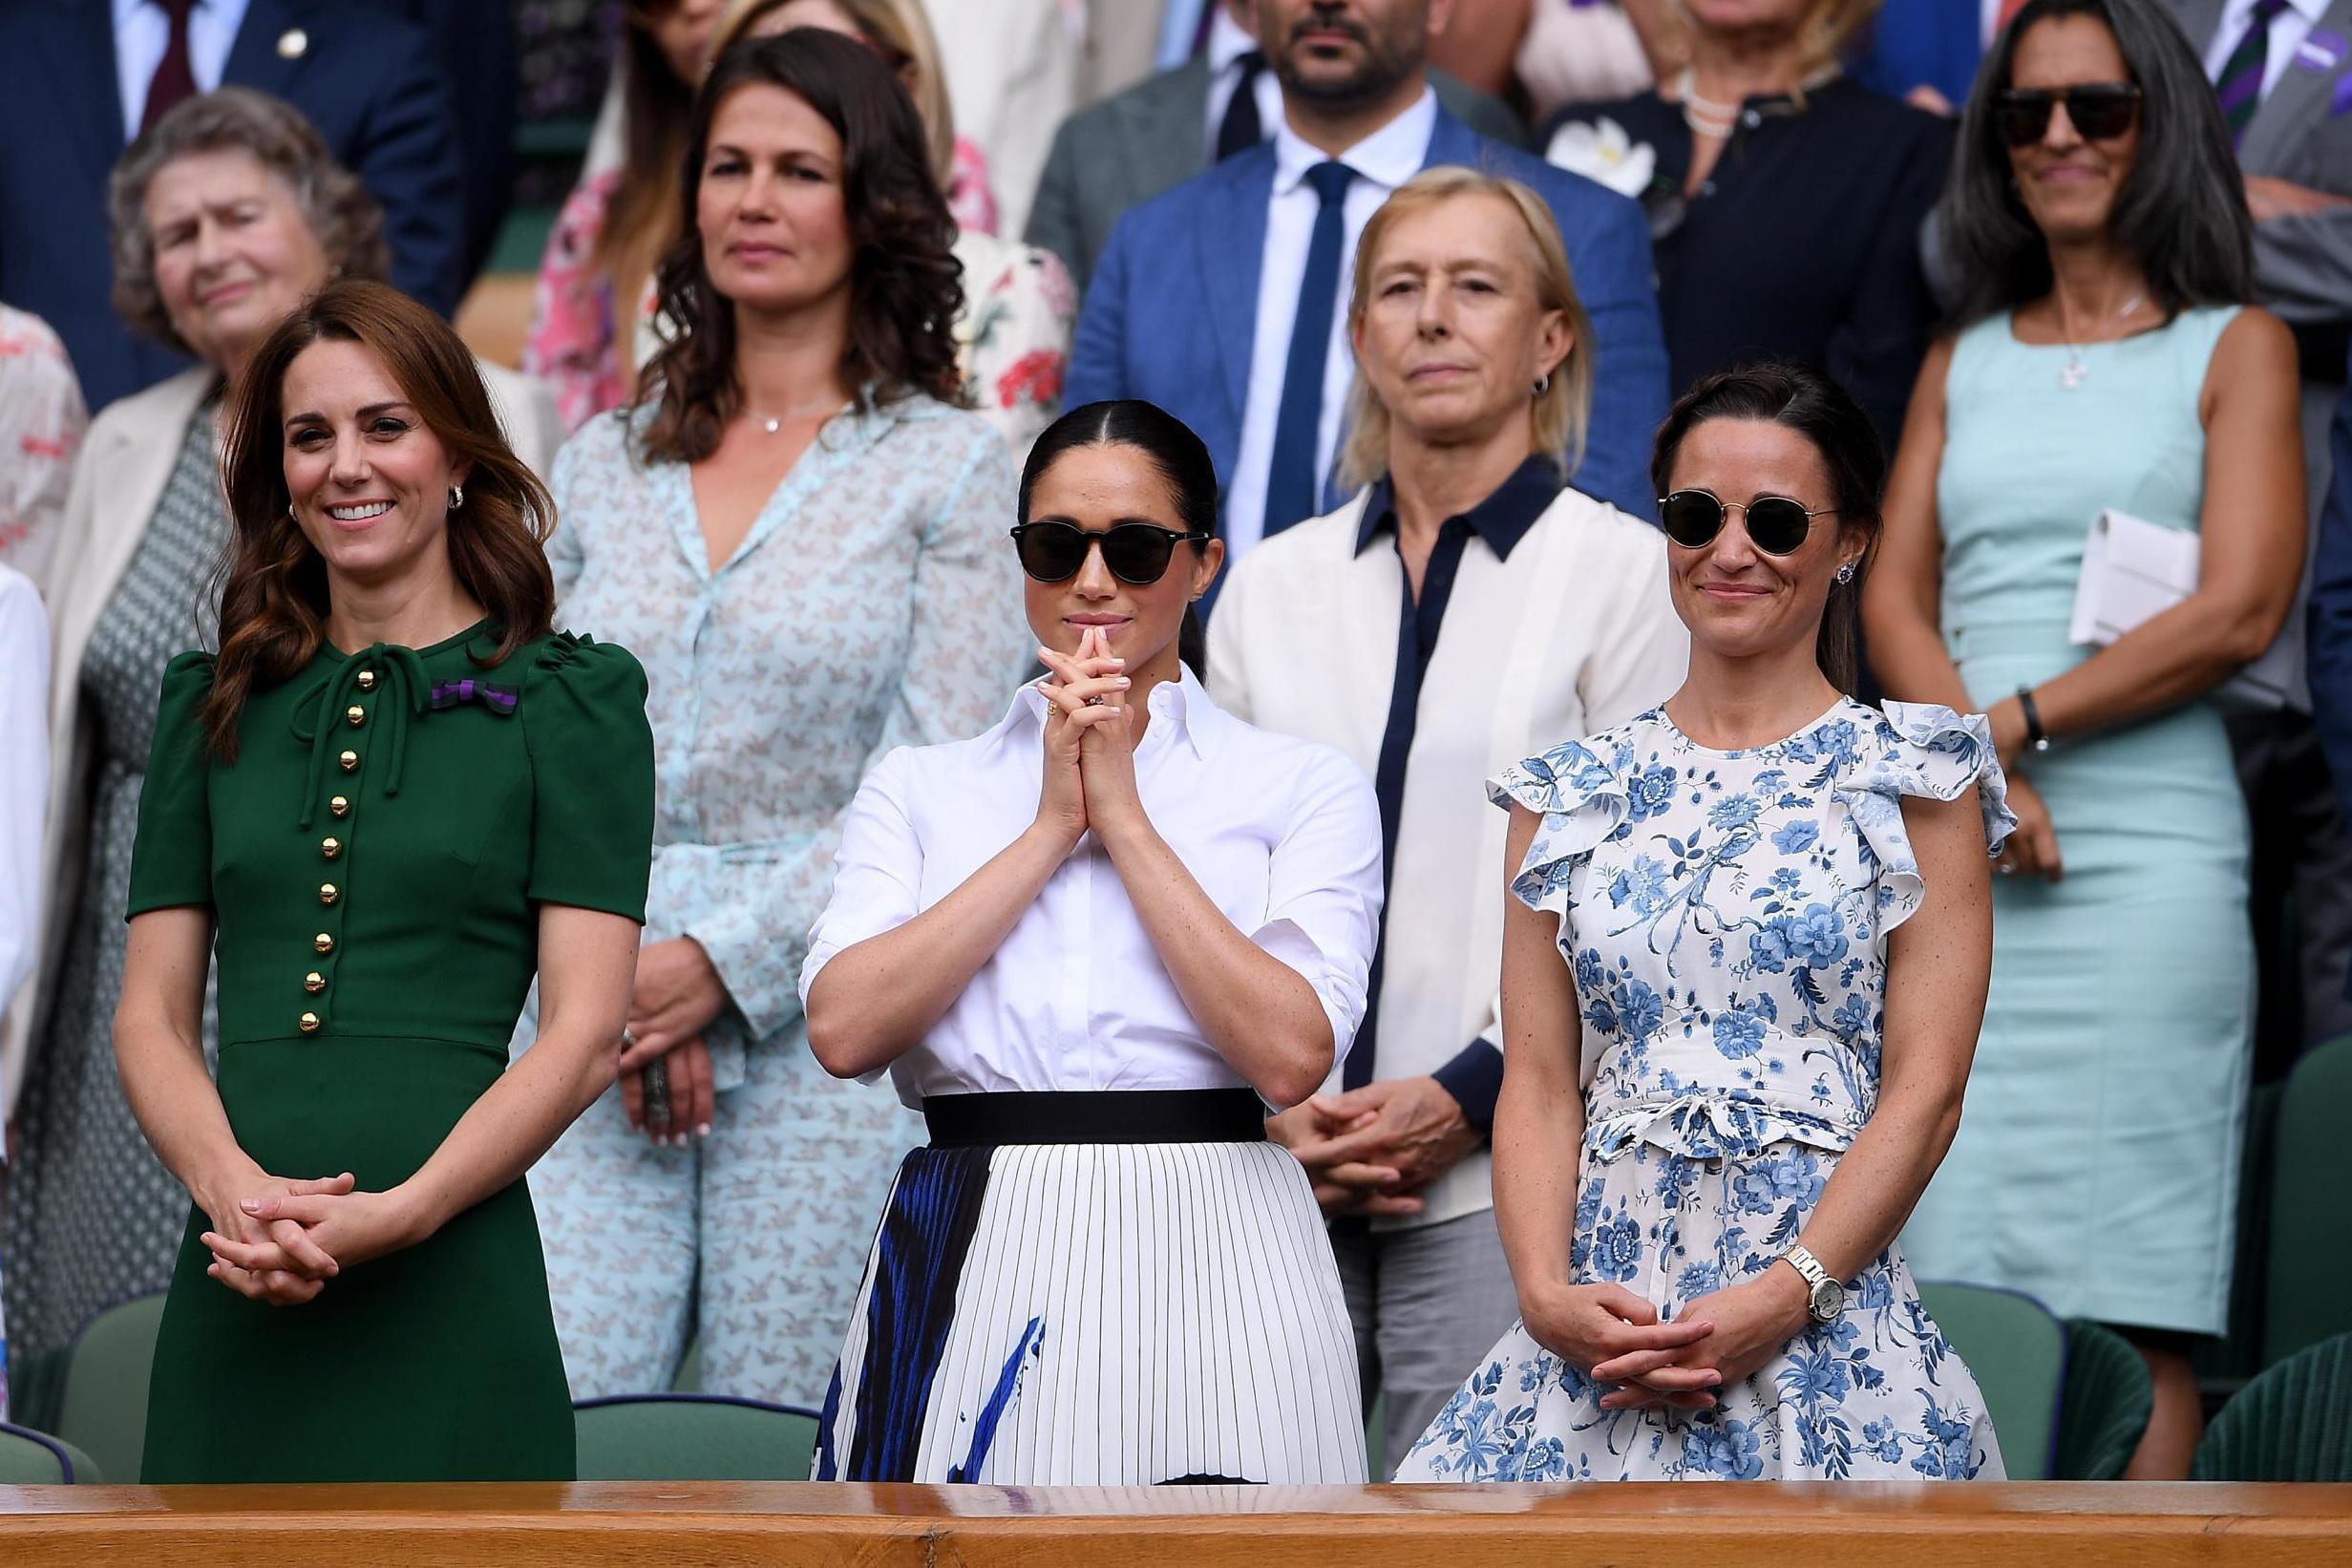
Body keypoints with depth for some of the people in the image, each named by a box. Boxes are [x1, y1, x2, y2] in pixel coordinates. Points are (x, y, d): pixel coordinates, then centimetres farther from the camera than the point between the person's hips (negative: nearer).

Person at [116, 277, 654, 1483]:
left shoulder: (568, 701, 4)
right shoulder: (214, 704, 15)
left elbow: (583, 1034, -4)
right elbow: (151, 1013, 9)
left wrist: (394, 1215, -16)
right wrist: (233, 1186, -11)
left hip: (448, 1291, -3)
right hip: (232, 1301, 3)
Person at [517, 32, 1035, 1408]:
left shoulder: (949, 466, 4)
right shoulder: (604, 469, 16)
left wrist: (725, 962, -11)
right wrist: (612, 973, -5)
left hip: (823, 1026, -3)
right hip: (592, 1038, 3)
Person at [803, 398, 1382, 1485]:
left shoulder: (1303, 787, 7)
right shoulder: (918, 789, 12)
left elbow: (1291, 1055, -9)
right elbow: (843, 1029, -4)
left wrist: (1124, 815, -6)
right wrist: (1052, 827, -4)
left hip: (1208, 1268, -1)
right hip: (972, 1267, 1)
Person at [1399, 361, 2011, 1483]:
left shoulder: (1911, 779, 4)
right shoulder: (1570, 795, 14)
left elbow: (1925, 1090, -4)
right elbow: (1538, 1085, 8)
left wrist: (1782, 1298, -16)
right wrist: (1547, 1294, -9)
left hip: (1825, 1320, -2)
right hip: (1603, 1307, 3)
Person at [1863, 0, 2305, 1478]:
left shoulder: (2237, 349, 7)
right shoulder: (1963, 367, 19)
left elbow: (2239, 611, -4)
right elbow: (1895, 606, 10)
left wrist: (2018, 722, -9)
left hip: (2147, 855, -4)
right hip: (1954, 857, 4)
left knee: (2130, 1305, -7)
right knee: (1953, 1283, -3)